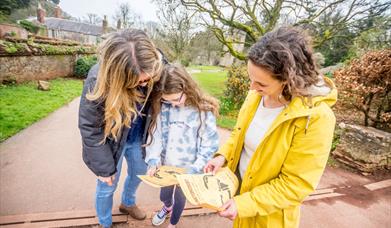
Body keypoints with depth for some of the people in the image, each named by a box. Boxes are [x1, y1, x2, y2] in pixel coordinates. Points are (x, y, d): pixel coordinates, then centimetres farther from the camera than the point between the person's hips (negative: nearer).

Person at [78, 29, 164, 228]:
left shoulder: (154, 65, -23)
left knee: (139, 172, 24)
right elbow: (90, 130, -21)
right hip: (110, 141, -4)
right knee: (107, 185, 15)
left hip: (136, 136, 5)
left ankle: (128, 203, 57)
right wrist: (104, 167, -13)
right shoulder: (98, 82, -33)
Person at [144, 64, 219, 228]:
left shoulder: (204, 111, -21)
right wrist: (153, 160, -15)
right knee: (164, 195, 26)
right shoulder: (163, 107, -11)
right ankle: (167, 207, 65)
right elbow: (156, 134, -5)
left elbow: (209, 145, -16)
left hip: (187, 170, -3)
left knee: (179, 199, 22)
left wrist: (194, 170, -20)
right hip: (165, 166, 3)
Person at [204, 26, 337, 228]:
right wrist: (223, 156, -10)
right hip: (238, 184, 6)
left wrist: (244, 204, -23)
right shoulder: (256, 95, -11)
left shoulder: (316, 118, -28)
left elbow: (295, 184, -23)